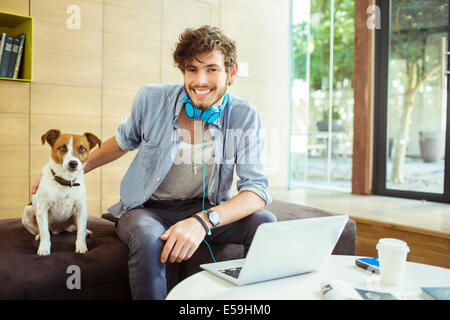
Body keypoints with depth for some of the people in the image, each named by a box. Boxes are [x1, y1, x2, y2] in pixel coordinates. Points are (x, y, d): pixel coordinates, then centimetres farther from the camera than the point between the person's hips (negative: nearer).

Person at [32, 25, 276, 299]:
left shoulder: (245, 117, -12)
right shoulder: (151, 99, -10)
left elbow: (257, 188, -19)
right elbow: (125, 141, 10)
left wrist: (204, 220, -37)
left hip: (208, 207, 1)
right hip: (148, 208, 0)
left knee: (265, 223, -24)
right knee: (148, 237, -35)